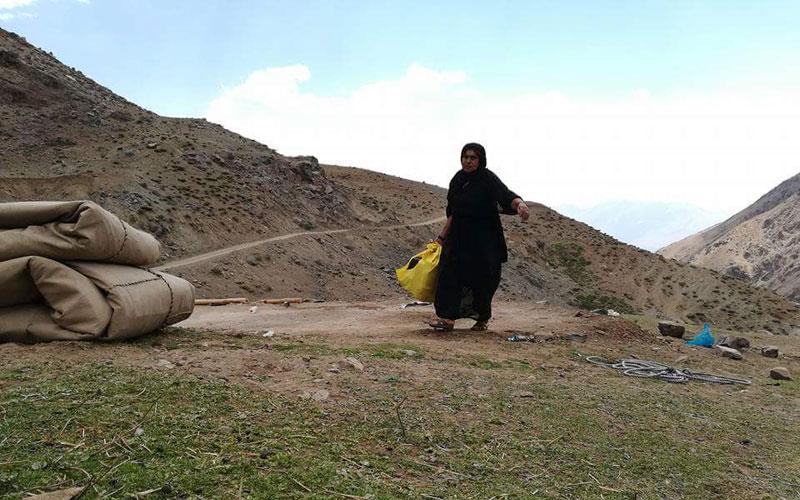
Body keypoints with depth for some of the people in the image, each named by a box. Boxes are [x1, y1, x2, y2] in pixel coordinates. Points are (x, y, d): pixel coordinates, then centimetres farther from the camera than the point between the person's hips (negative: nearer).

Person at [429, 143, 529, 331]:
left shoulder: (488, 179, -10)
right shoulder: (458, 179, 8)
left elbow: (506, 195, -26)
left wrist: (519, 203, -48)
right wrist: (443, 234, 18)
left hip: (484, 240, -5)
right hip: (458, 237, 5)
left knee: (482, 277, 1)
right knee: (449, 272, -6)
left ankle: (482, 318, 21)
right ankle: (447, 317, -6)